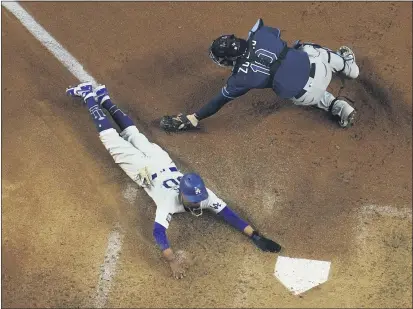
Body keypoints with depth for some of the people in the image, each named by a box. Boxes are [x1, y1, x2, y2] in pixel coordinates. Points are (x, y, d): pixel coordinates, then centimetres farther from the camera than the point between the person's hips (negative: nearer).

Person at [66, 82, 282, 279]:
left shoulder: (203, 194, -32)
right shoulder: (170, 200, -42)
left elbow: (228, 214, -34)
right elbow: (158, 231, -51)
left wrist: (255, 236, -42)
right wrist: (172, 260, -62)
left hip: (161, 162, 4)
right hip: (145, 169, -4)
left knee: (135, 137, 25)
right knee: (115, 143, 15)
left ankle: (103, 98, 45)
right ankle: (89, 96, 30)